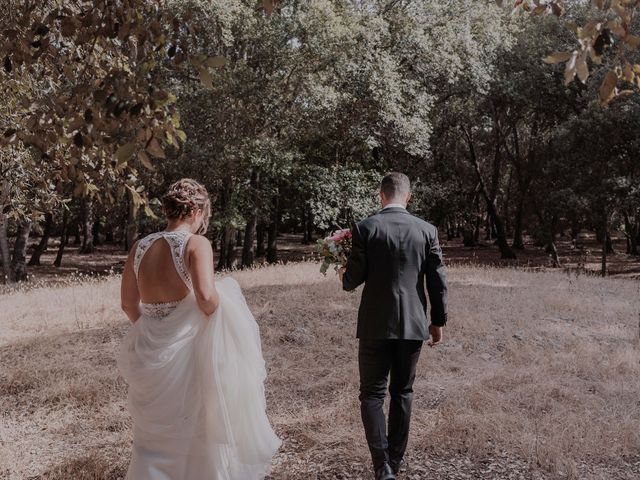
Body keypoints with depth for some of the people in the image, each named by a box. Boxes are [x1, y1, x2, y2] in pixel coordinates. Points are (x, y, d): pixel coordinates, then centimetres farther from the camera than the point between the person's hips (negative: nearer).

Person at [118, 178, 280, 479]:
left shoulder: (140, 248, 4)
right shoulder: (196, 244, -13)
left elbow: (128, 304, 11)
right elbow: (206, 296, -26)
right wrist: (219, 317, -6)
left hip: (151, 354, 5)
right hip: (186, 351, -5)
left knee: (156, 437, 20)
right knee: (197, 433, 14)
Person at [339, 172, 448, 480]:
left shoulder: (365, 228, -8)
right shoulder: (427, 230, -1)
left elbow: (353, 278, -7)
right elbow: (437, 281, 1)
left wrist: (344, 278, 17)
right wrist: (438, 321, 13)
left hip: (376, 325, -3)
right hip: (412, 325, 3)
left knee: (372, 394, 7)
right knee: (402, 392, 16)